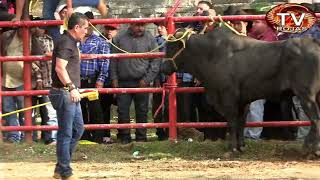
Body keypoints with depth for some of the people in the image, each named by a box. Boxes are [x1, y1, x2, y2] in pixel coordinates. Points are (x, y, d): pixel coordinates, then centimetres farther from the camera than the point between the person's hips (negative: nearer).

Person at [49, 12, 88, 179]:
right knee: (65, 133, -4)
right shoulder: (66, 43, -16)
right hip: (64, 93, -11)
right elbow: (60, 68, -26)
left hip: (70, 94, 11)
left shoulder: (71, 42, 16)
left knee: (78, 128, 16)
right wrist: (71, 88, -30)